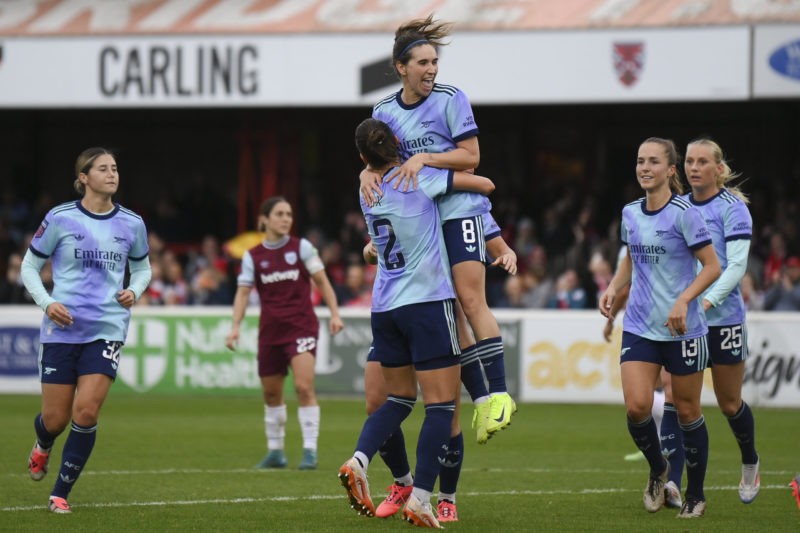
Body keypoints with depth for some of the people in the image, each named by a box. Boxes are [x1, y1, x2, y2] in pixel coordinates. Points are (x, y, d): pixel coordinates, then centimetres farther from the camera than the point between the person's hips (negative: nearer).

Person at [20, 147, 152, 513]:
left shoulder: (132, 223, 4)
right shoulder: (60, 219, -4)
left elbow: (142, 268, 20)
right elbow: (29, 267, 4)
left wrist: (134, 291, -1)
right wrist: (47, 303, -11)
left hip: (108, 328, 1)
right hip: (62, 329, -1)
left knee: (86, 413, -12)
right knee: (56, 418, 2)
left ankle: (61, 493, 4)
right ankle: (43, 446, 42)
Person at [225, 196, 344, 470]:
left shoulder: (301, 247, 0)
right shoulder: (253, 256, 4)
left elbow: (322, 282, 4)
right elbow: (243, 292, 1)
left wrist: (335, 314, -5)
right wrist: (235, 327, -11)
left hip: (301, 326, -3)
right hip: (270, 331, 3)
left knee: (304, 386, -17)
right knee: (271, 393, 10)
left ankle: (310, 450, -14)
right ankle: (275, 451, 24)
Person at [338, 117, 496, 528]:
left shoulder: (368, 192, 8)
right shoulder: (418, 178, -8)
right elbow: (484, 185, -2)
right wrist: (471, 180, 20)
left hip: (384, 306, 6)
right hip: (427, 302, -6)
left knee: (399, 398, 19)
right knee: (442, 404, -3)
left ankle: (357, 461, -5)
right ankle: (419, 498, -12)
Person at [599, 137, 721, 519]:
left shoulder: (684, 213, -11)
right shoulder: (630, 214, 6)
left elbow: (712, 266, -9)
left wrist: (683, 300, -22)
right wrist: (613, 288, 5)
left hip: (682, 329, -4)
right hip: (639, 326, 4)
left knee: (687, 411, 6)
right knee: (636, 407, -11)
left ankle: (695, 495, 22)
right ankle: (657, 470, 17)